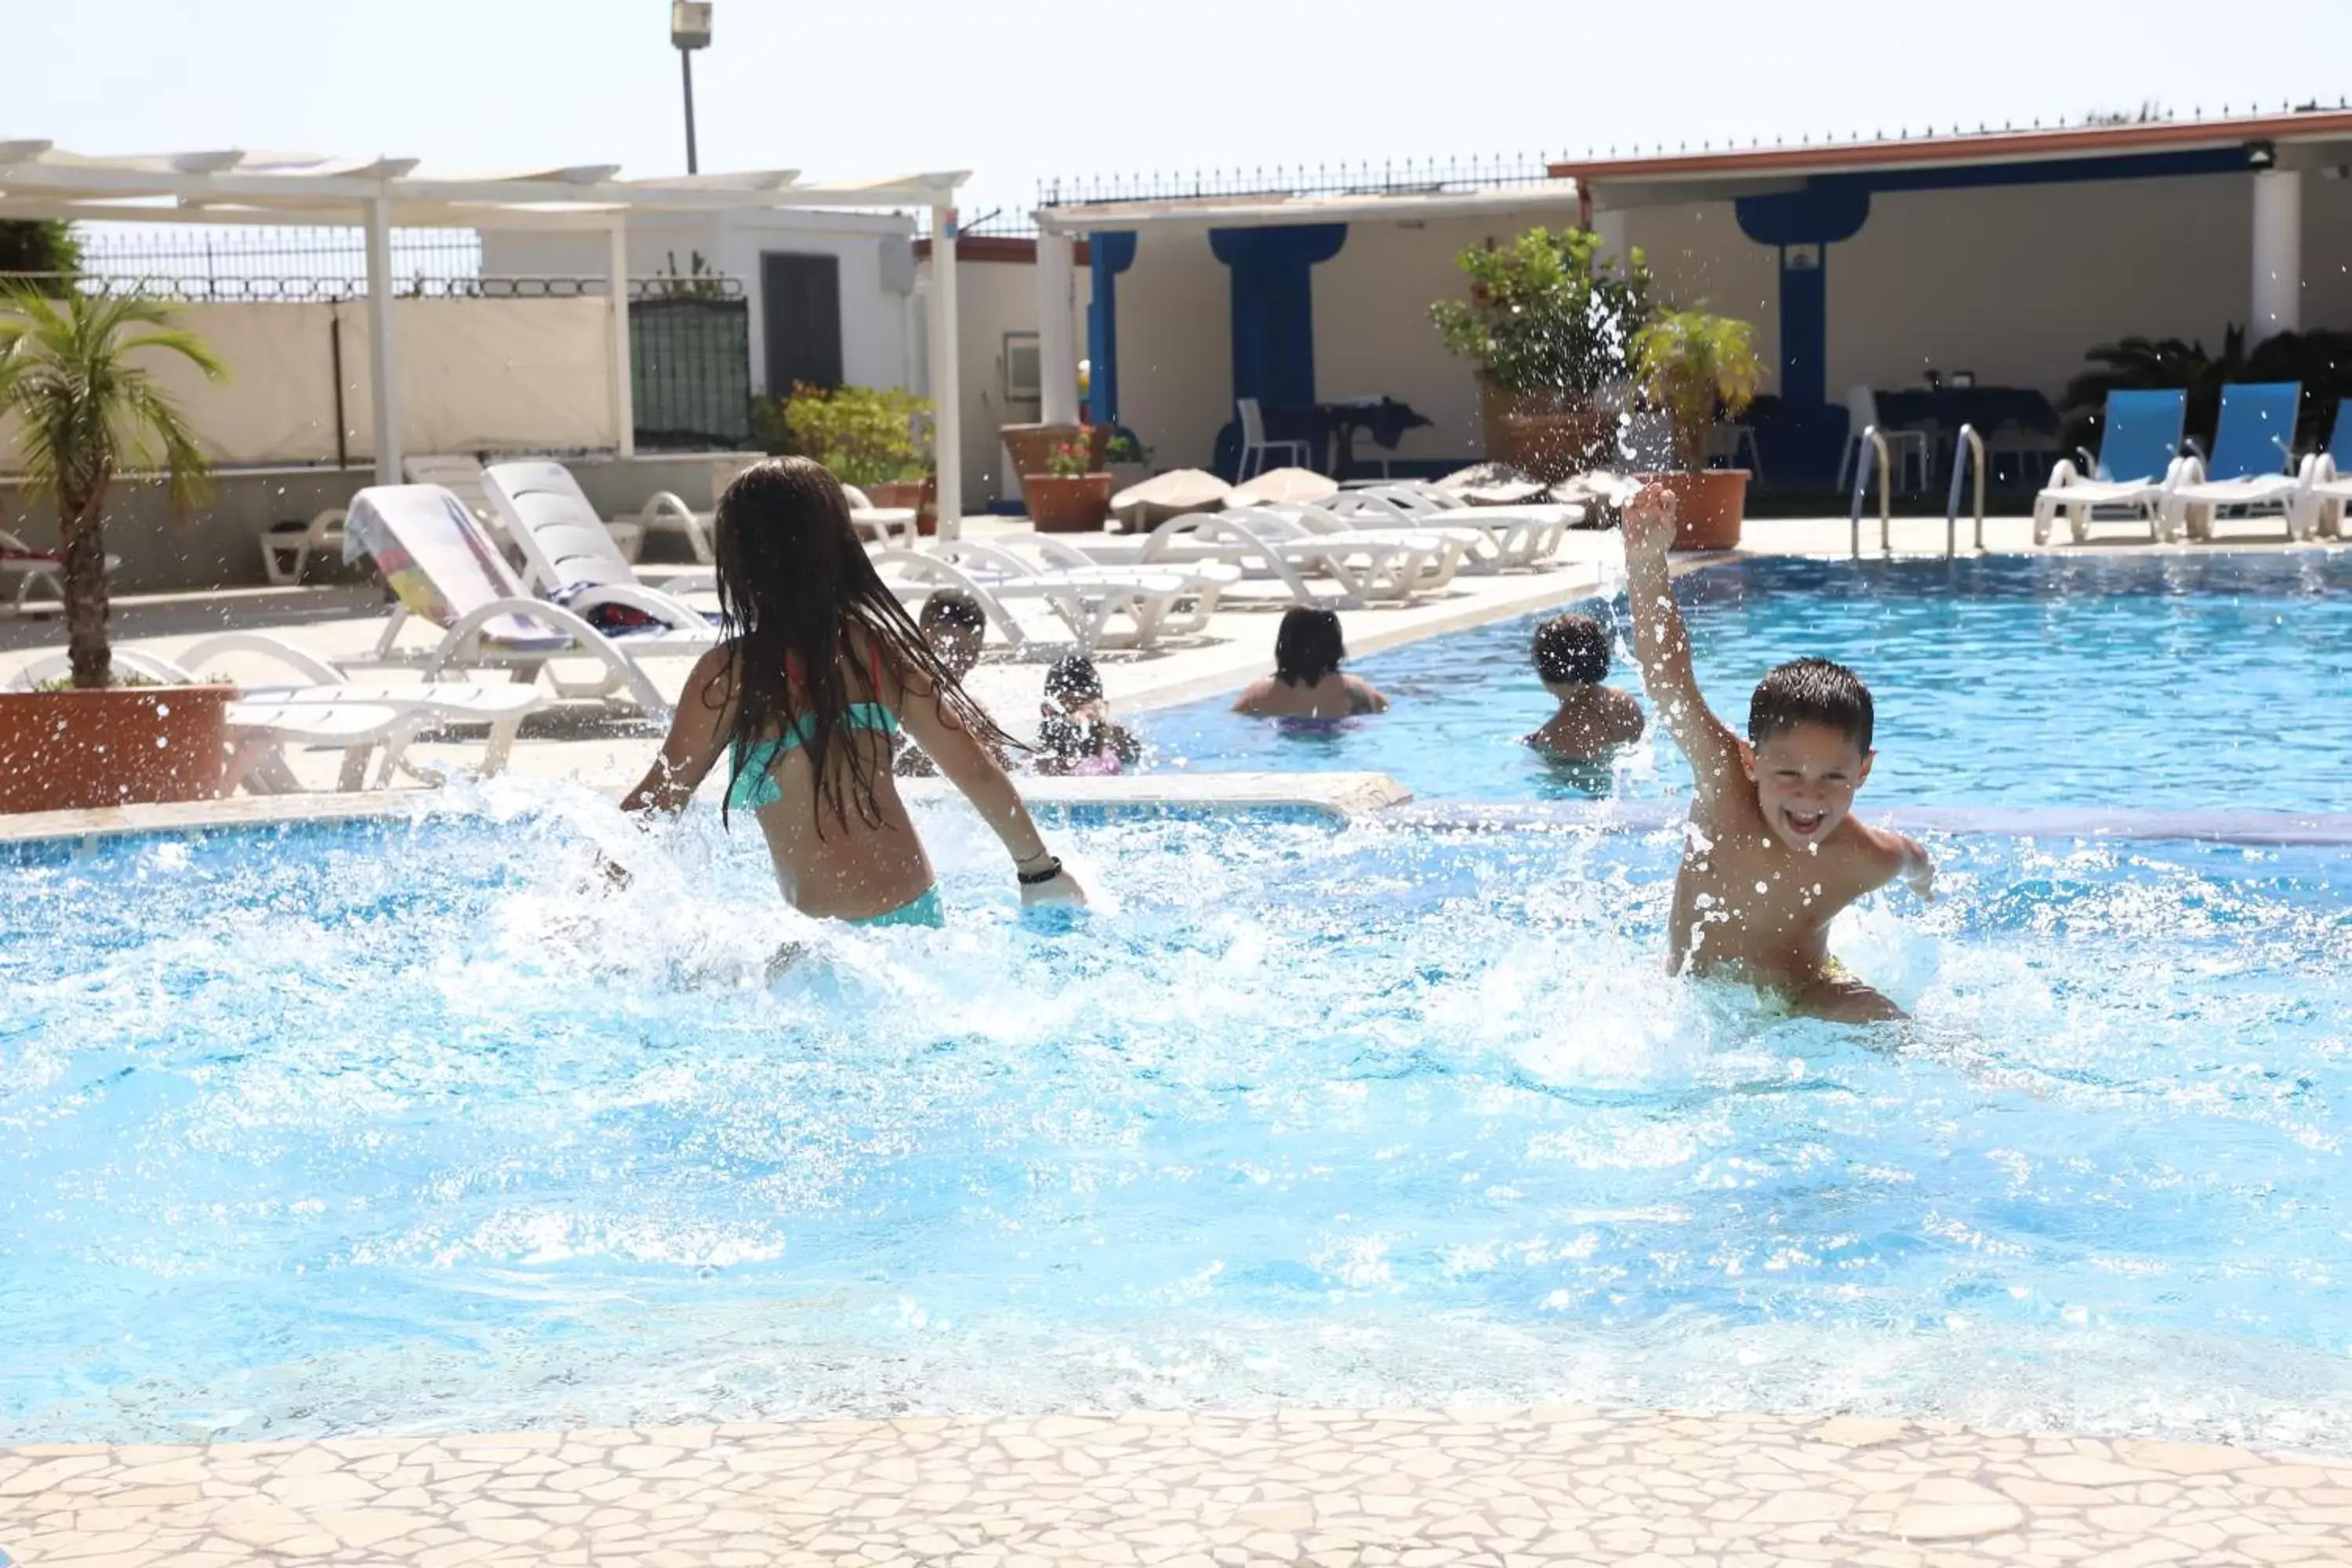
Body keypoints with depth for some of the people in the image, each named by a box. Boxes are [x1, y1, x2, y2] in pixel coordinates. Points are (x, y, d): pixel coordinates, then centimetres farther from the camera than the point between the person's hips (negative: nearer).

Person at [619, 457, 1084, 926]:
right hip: (918, 909, 6)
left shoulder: (731, 672, -8)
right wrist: (1040, 871, 21)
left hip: (833, 936, -6)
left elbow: (659, 801, -2)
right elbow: (977, 771, 7)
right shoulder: (881, 646, 5)